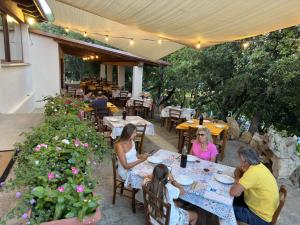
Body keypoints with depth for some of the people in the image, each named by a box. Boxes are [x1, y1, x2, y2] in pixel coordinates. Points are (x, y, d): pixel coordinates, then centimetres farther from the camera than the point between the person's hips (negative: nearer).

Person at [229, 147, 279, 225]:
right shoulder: (256, 165, -5)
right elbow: (238, 170, 14)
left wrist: (237, 184, -13)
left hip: (262, 217, -8)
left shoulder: (253, 172, -32)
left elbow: (233, 193, -34)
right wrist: (238, 180, -6)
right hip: (264, 208, 8)